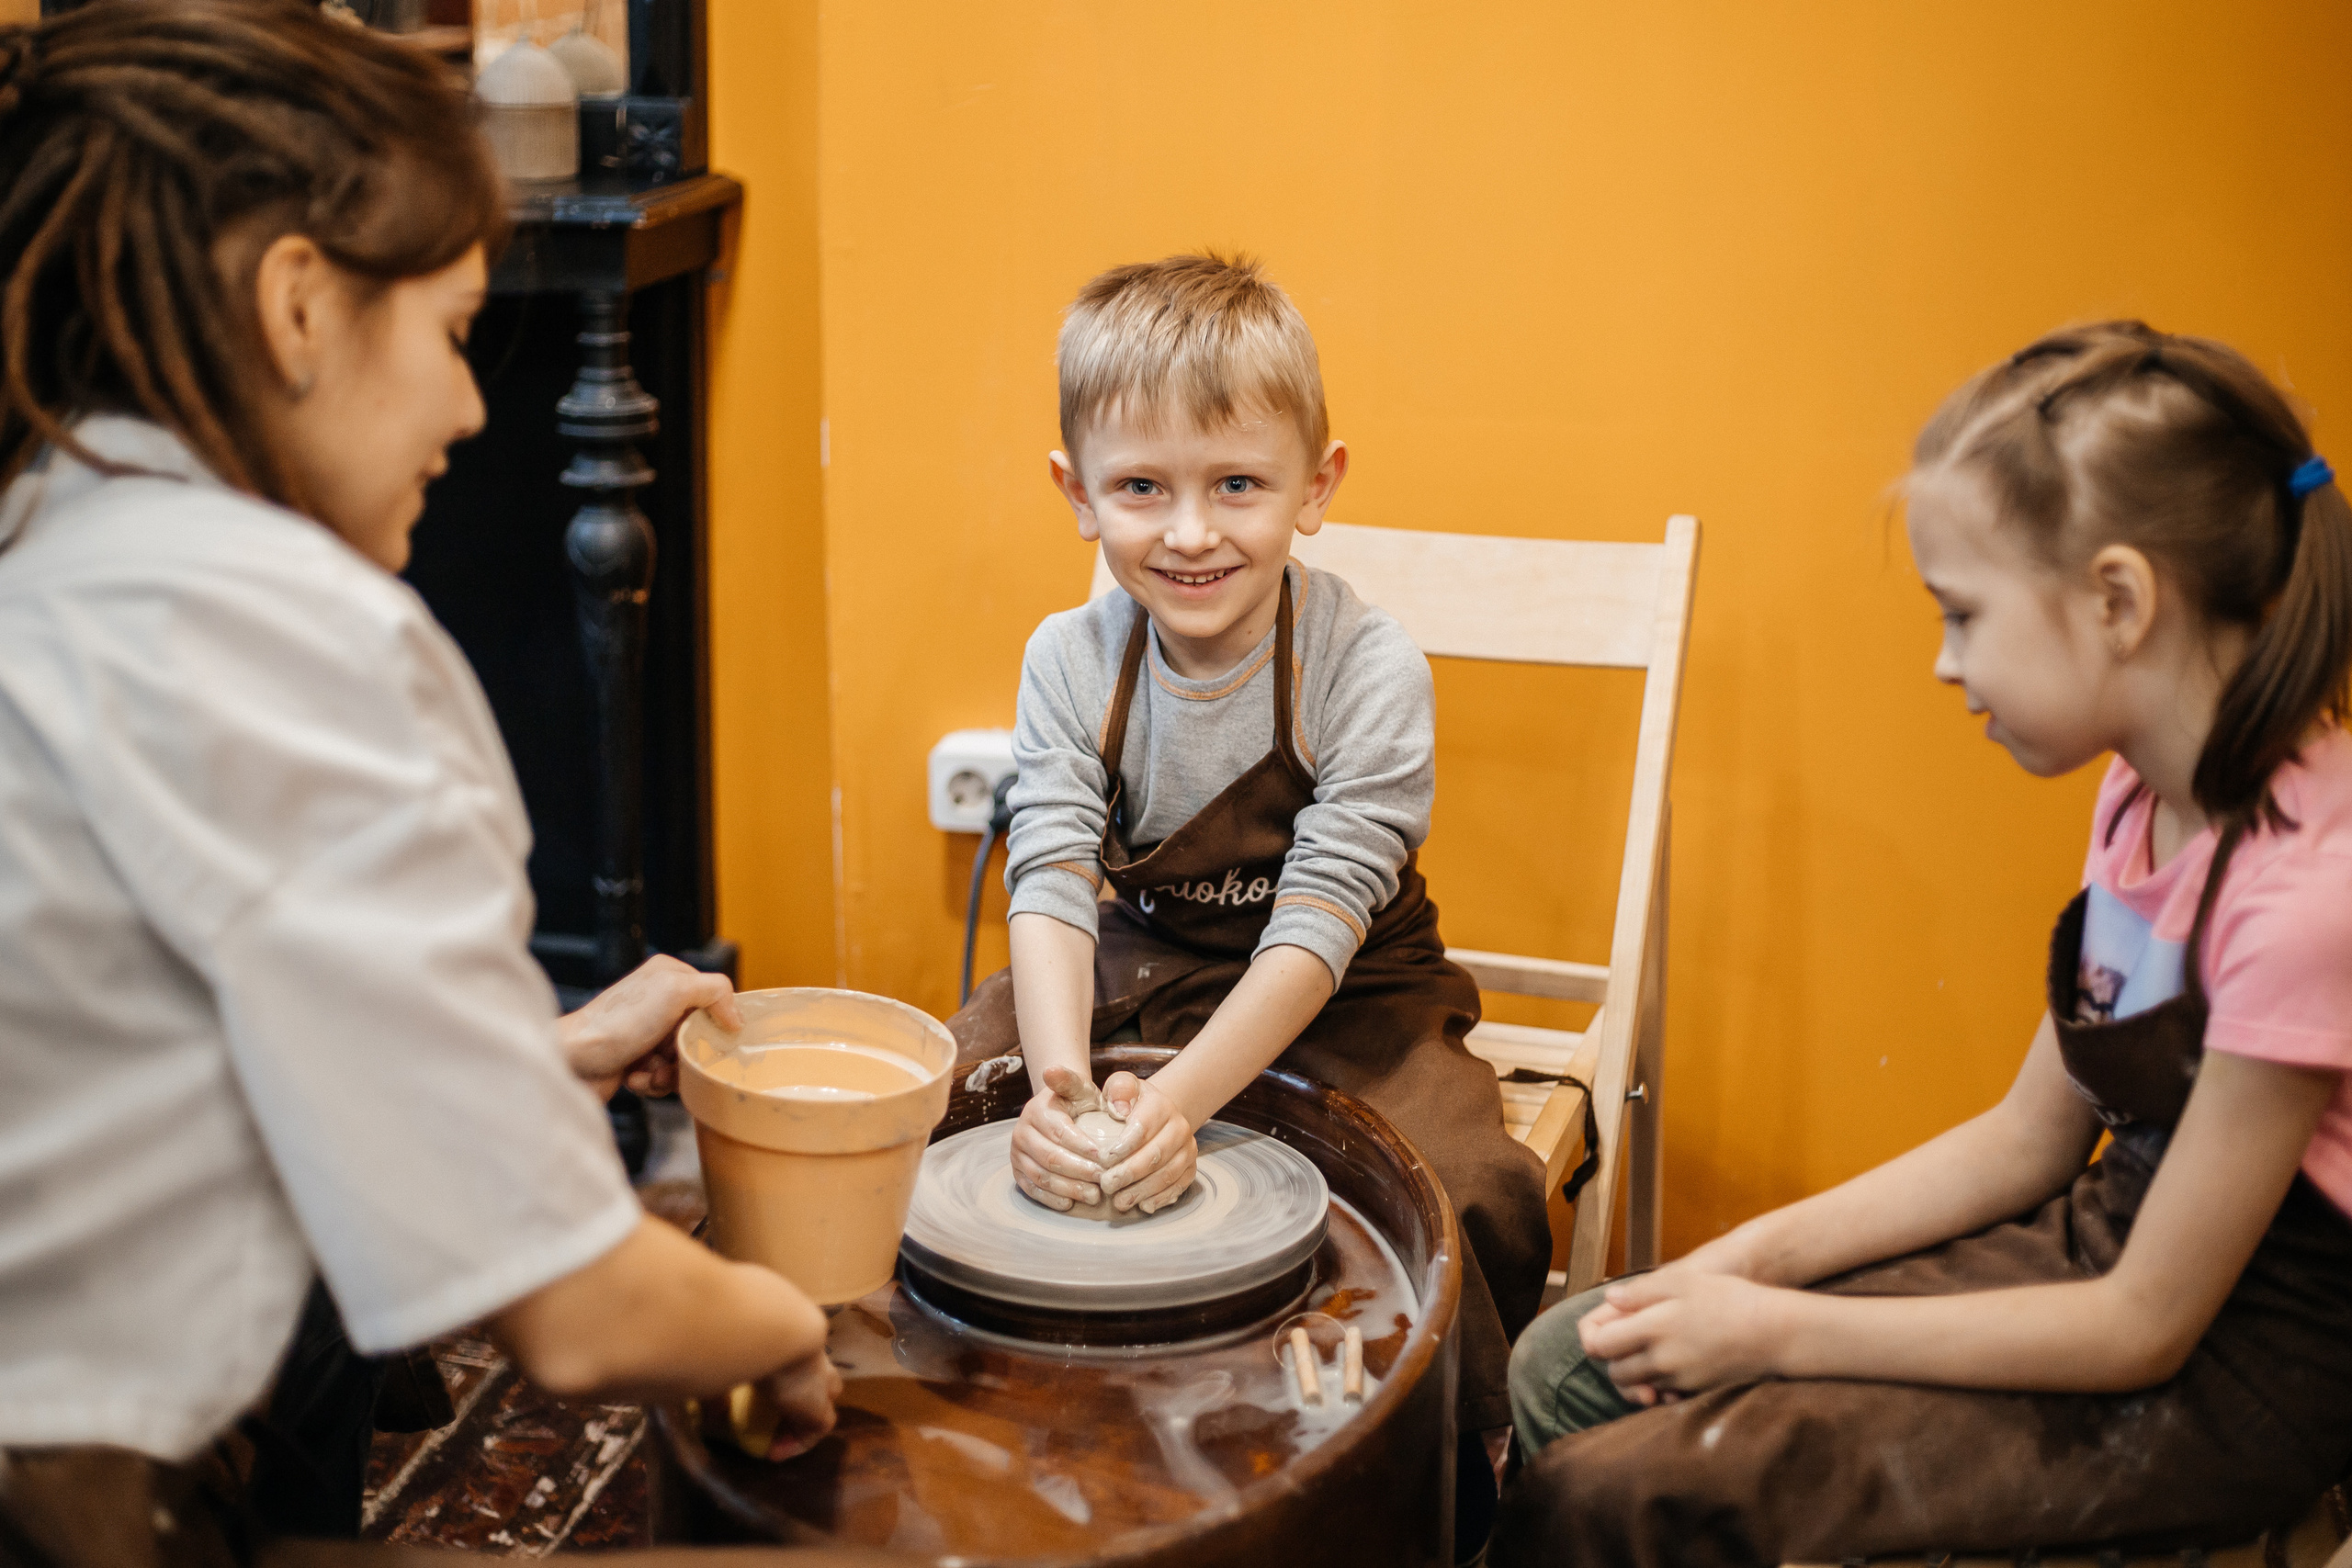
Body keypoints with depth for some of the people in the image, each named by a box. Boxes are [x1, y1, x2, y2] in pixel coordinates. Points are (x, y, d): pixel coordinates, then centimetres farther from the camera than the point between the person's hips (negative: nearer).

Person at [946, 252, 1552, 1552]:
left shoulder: (1369, 671, -20)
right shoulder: (1070, 663, -9)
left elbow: (1320, 921, -25)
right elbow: (1053, 879, -19)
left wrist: (1181, 1099, -38)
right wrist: (1058, 1077, -38)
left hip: (1340, 1000, -3)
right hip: (1134, 970, 4)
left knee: (1476, 1202, -28)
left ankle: (1453, 1471, 0)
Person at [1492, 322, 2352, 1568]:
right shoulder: (2147, 800, 2)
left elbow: (2144, 1328, -21)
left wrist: (1779, 1332, -16)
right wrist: (1764, 1256, -2)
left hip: (2227, 1378, -8)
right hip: (2100, 1249, 8)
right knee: (1567, 1371, 2)